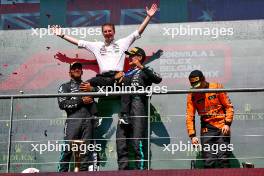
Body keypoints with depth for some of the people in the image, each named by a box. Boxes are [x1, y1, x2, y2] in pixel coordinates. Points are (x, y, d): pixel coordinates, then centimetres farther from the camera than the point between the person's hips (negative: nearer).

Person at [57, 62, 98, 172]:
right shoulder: (65, 87, 16)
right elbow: (62, 104, 1)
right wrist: (81, 101, -5)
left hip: (88, 119, 3)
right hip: (73, 118, -3)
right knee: (68, 148, -12)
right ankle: (62, 171, -9)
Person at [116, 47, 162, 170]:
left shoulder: (145, 72, 5)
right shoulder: (127, 74, 26)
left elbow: (158, 79, -15)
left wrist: (142, 67, -21)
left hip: (138, 108, -7)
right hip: (125, 111, 7)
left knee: (138, 141, -14)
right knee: (120, 141, 4)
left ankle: (141, 169, -14)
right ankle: (123, 169, 8)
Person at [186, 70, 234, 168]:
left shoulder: (217, 87, 0)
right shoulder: (192, 95, 4)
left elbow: (229, 106, 2)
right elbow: (190, 116, 3)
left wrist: (227, 123, -8)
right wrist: (192, 135, -5)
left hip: (222, 128, -2)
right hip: (206, 130, 2)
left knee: (223, 160, -8)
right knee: (208, 162, -6)